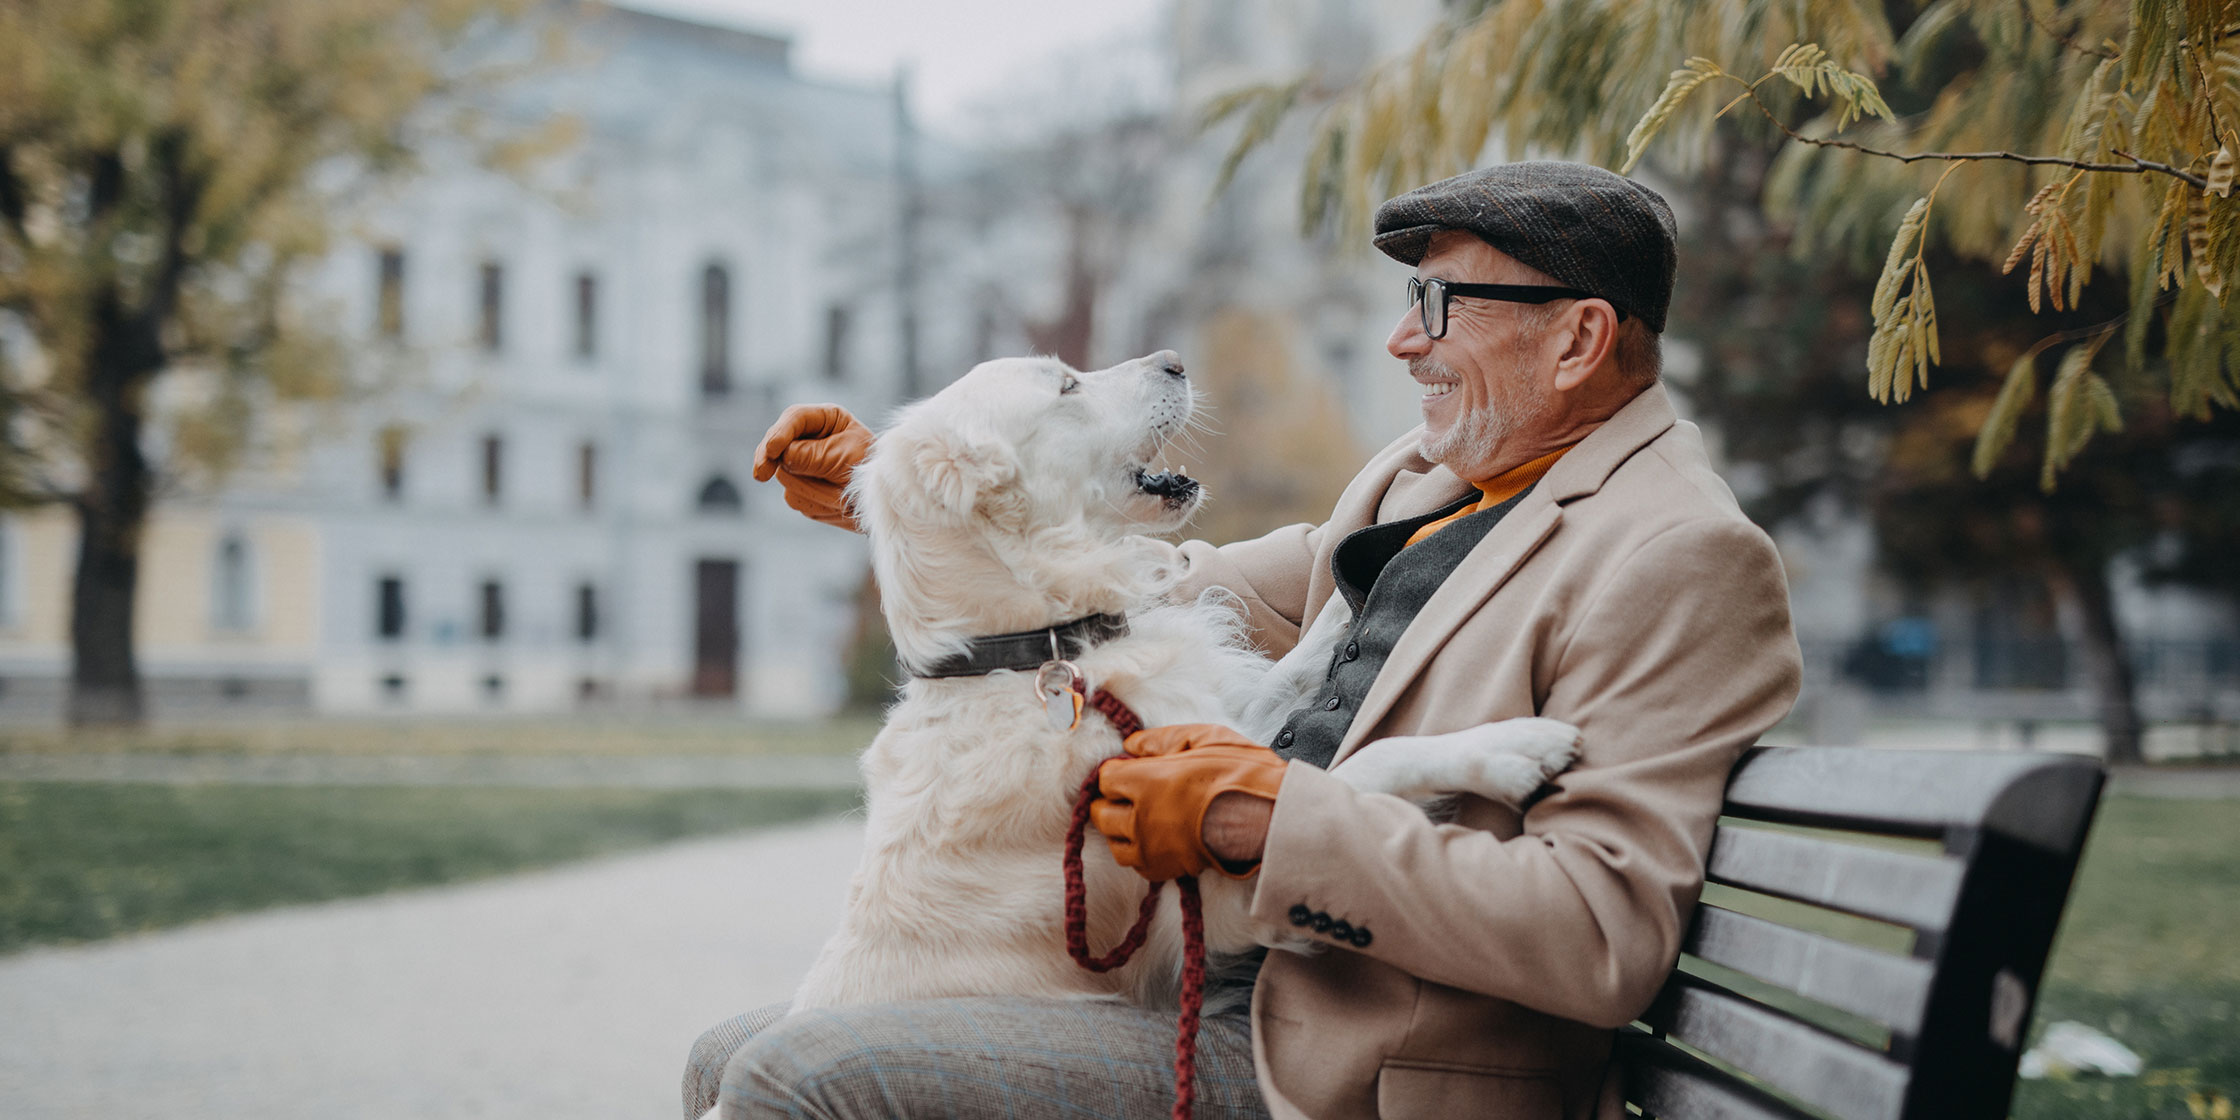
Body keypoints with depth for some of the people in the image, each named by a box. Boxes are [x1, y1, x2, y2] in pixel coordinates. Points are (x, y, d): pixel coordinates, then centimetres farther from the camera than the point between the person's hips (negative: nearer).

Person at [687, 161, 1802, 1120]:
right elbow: (1188, 593, 23)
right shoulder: (1428, 479, 15)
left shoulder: (1679, 560, -14)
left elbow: (1606, 933, -23)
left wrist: (1262, 814, -24)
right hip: (1230, 996, 9)